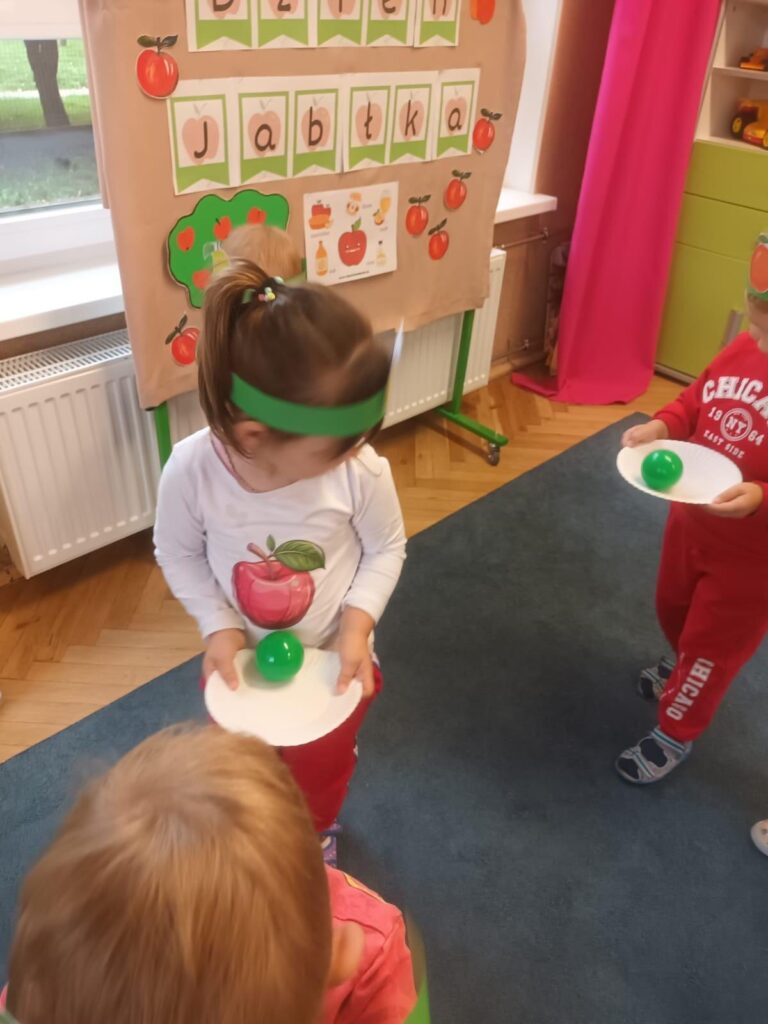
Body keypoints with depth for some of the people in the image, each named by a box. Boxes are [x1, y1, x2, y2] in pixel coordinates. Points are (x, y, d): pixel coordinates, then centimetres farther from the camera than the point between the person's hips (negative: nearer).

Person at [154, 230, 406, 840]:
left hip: (333, 658, -1)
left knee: (322, 773, 28)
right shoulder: (192, 469, -30)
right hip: (241, 659, 1)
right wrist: (218, 625, -21)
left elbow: (387, 549, -13)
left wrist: (358, 620, -25)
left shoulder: (362, 470, -32)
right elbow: (178, 554, -11)